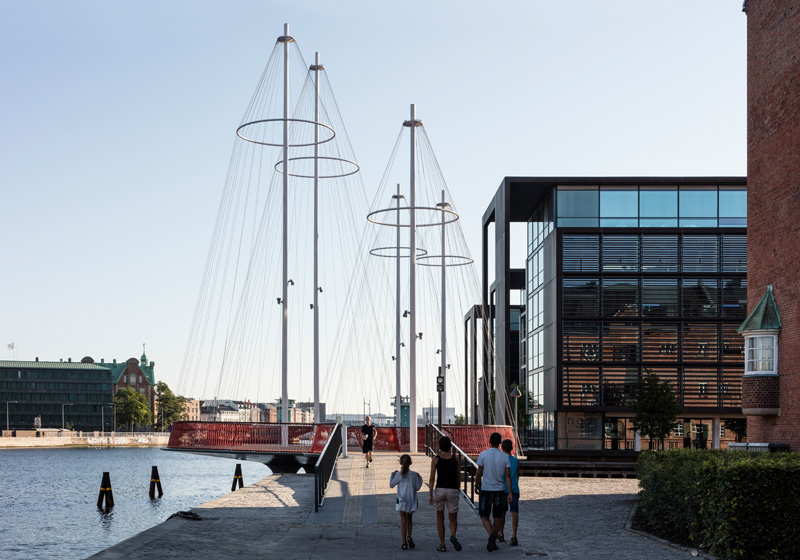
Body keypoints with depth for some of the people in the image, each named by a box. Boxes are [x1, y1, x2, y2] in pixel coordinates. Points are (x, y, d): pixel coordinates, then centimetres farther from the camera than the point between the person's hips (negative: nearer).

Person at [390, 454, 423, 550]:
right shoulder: (413, 475, -6)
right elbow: (417, 487, -2)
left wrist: (393, 475, 13)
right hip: (411, 501, 1)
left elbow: (391, 485, 1)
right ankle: (409, 537, 1)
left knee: (403, 521, 2)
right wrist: (419, 478, 11)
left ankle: (404, 543, -1)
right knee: (409, 519, 20)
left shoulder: (399, 474, -8)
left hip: (401, 501, -1)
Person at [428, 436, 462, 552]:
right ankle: (453, 536, -21)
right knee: (453, 518, 10)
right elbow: (459, 476, 7)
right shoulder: (455, 458, 1)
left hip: (439, 490, 0)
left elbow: (432, 478, -4)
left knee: (440, 518, 14)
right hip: (453, 490, 1)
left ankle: (442, 545, 11)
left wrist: (430, 494, 0)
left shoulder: (435, 459, -2)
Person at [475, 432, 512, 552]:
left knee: (484, 516, 6)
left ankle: (491, 534, -21)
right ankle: (492, 542, 15)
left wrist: (477, 486, 12)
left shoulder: (483, 455, -8)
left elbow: (479, 474, -4)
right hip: (499, 490, 2)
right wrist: (510, 493, -2)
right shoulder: (505, 457, -1)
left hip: (486, 490, -2)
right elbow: (508, 476, -3)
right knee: (497, 517, 13)